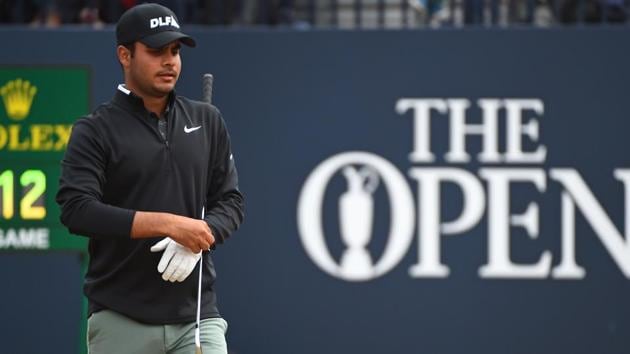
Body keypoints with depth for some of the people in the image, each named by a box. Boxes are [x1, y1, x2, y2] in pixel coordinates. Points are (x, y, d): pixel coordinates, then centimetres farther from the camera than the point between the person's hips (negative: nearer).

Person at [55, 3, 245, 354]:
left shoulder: (207, 121, 13)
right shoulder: (96, 131, -1)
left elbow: (231, 202, 12)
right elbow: (76, 210, -14)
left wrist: (198, 237, -11)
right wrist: (169, 224, -20)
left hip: (197, 315, 2)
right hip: (120, 321, -2)